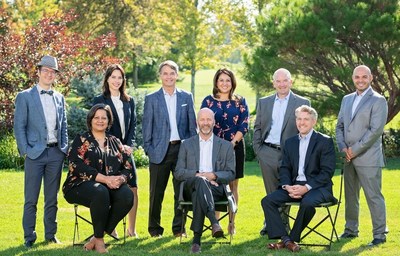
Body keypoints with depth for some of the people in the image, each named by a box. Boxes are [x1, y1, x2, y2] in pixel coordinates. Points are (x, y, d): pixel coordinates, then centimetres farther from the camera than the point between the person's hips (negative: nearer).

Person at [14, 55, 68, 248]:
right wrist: (25, 150, -10)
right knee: (31, 199, -2)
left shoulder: (59, 98, 13)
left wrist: (64, 148, 8)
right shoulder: (25, 96, 0)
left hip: (56, 153, 4)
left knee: (52, 198, 10)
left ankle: (50, 234, 18)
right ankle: (29, 237, 6)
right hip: (36, 153, -4)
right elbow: (19, 127, -3)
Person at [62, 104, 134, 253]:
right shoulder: (81, 140, 7)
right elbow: (77, 166, -10)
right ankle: (99, 239, -22)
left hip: (112, 185, 4)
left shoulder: (115, 142, 19)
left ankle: (96, 238, -21)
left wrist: (121, 178, -14)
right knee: (101, 192, -39)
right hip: (82, 185, -4)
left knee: (127, 195, -29)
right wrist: (105, 179, -20)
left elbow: (128, 168, 11)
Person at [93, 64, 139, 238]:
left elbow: (133, 125, 13)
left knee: (133, 189, -2)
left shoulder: (129, 101, 14)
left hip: (125, 150, 4)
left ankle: (131, 229, 6)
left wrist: (130, 145, -3)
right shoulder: (99, 100, 0)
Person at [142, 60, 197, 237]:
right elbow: (146, 127, 4)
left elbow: (192, 124, 9)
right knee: (156, 192, 3)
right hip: (160, 150, -2)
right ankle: (154, 228, 13)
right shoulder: (151, 99, 4)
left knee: (181, 191, 5)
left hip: (182, 148, 2)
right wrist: (148, 149, -3)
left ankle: (179, 228, 14)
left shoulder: (186, 97, 9)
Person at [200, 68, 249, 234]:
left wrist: (233, 142, -12)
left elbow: (244, 125, 1)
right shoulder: (208, 101, 6)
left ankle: (231, 223, 5)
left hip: (235, 147, 0)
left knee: (233, 185, 2)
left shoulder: (240, 102, 7)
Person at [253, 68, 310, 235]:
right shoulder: (263, 102, 12)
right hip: (268, 153, 2)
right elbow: (257, 128, 14)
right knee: (271, 192, 5)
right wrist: (257, 150, 5)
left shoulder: (302, 103, 3)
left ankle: (282, 222, 13)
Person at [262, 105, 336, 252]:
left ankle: (293, 238, -18)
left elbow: (327, 172, -9)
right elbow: (285, 168, 12)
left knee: (307, 202, -37)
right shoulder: (290, 142, 16)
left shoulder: (325, 141, -1)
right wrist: (287, 186, -10)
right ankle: (285, 239, -21)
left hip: (318, 187, -5)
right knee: (267, 201, -17)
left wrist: (306, 187, -20)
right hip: (294, 186, 5)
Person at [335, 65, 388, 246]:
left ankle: (379, 234, 0)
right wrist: (343, 147, 0)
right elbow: (340, 126, 17)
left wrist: (355, 149, -14)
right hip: (349, 157, 7)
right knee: (350, 195, 14)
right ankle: (351, 229, 25)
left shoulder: (378, 101, -6)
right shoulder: (347, 99, 16)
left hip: (368, 158, -7)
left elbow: (376, 130, -14)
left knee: (374, 196, -6)